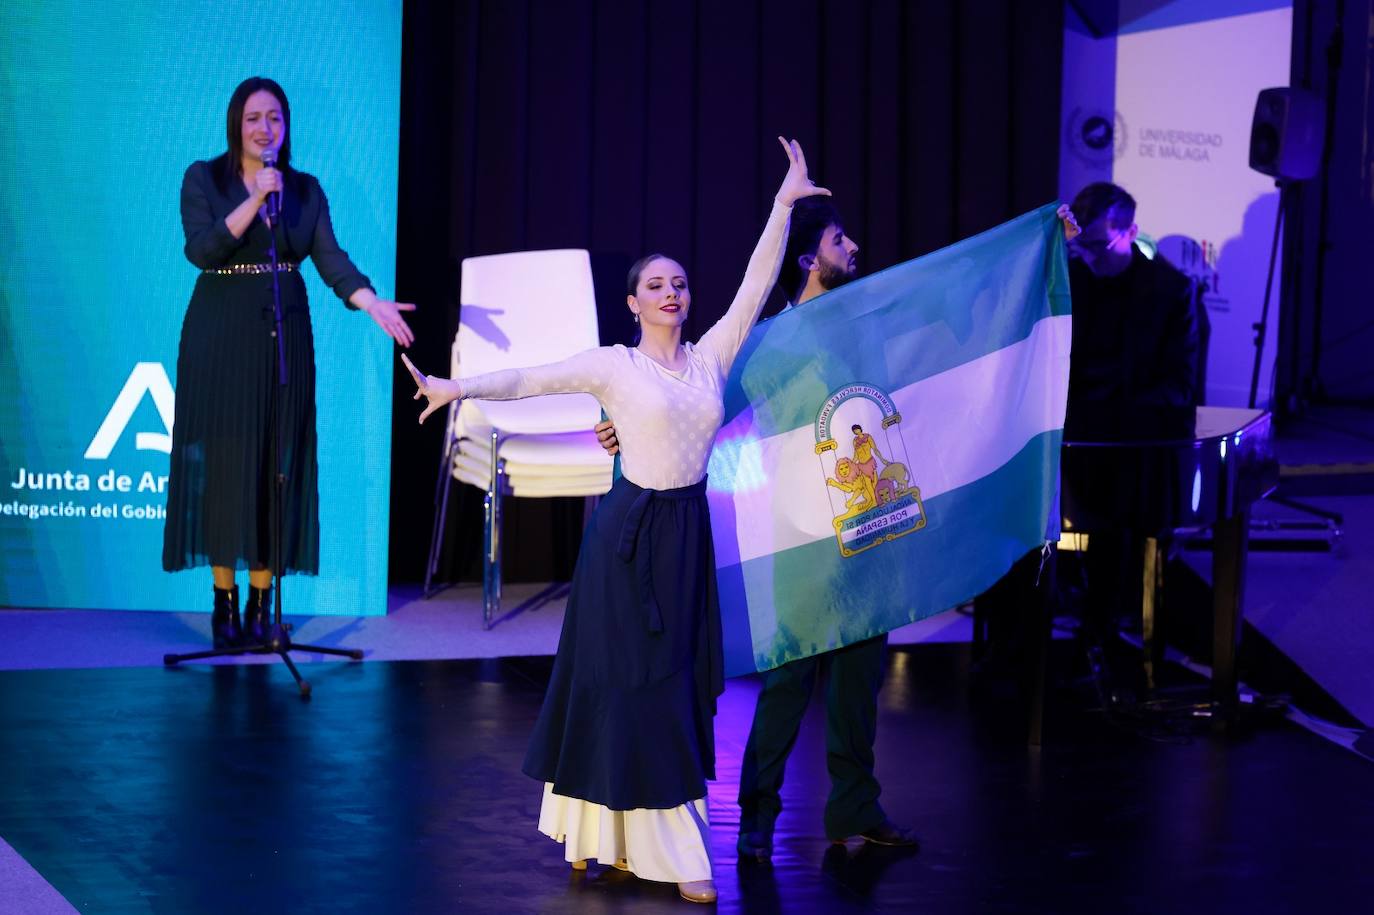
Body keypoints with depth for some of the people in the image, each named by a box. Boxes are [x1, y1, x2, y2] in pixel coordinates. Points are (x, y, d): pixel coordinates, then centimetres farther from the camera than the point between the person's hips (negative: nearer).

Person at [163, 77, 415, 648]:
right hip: (220, 337, -3)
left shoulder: (305, 189, 7)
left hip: (284, 336, 3)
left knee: (277, 466, 2)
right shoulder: (204, 178, -1)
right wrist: (255, 200, -21)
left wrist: (374, 304, -20)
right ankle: (224, 602, 4)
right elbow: (201, 249, -14)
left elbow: (331, 259, -3)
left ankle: (260, 602, 8)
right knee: (224, 463, -3)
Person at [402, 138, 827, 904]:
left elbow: (757, 285, 4)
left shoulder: (712, 357, 6)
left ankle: (643, 842, 14)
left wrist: (785, 202, 2)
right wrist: (459, 388, -24)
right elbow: (531, 379, -11)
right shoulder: (615, 365, -4)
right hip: (631, 530, -5)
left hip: (689, 531, 5)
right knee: (630, 685, -1)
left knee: (678, 687, 6)